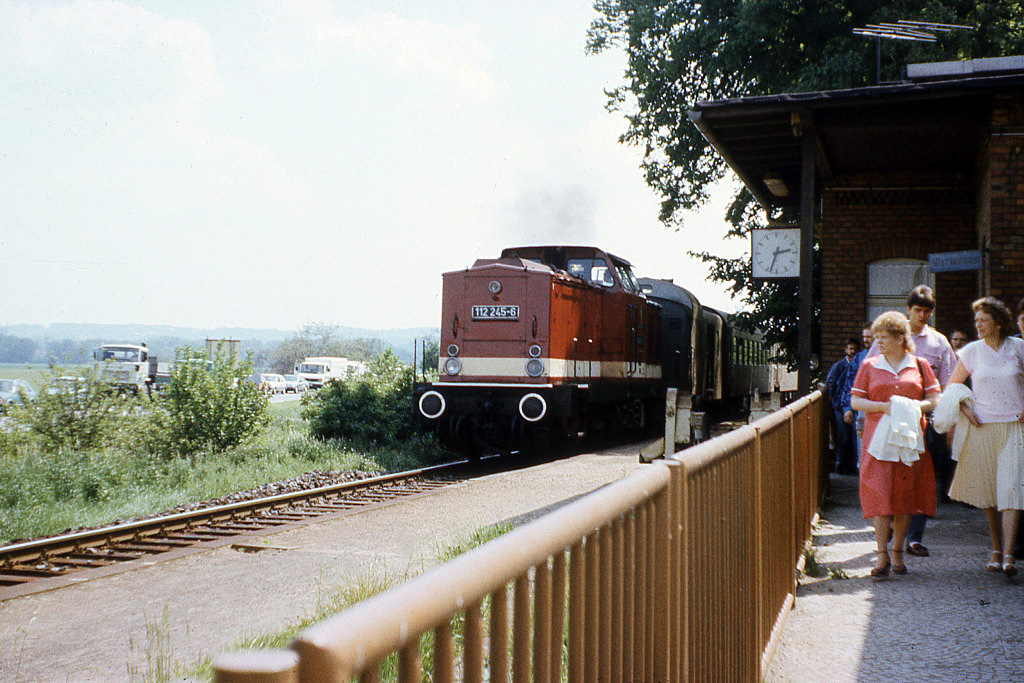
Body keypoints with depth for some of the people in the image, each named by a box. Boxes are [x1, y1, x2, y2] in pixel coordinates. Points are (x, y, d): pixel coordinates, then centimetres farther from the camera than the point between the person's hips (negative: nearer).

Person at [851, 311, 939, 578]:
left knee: (906, 494, 2)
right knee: (879, 493, -9)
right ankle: (882, 555, -6)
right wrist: (884, 407, -10)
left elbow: (934, 399, 7)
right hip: (878, 439, 0)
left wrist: (913, 407, -12)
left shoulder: (919, 365, 8)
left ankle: (897, 552, 14)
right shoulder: (869, 366, 9)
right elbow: (855, 401, 5)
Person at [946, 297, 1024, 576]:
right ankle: (996, 550, 19)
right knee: (987, 490, 5)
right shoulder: (972, 351, 3)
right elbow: (952, 386, 13)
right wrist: (965, 408, -1)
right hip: (983, 427, 1)